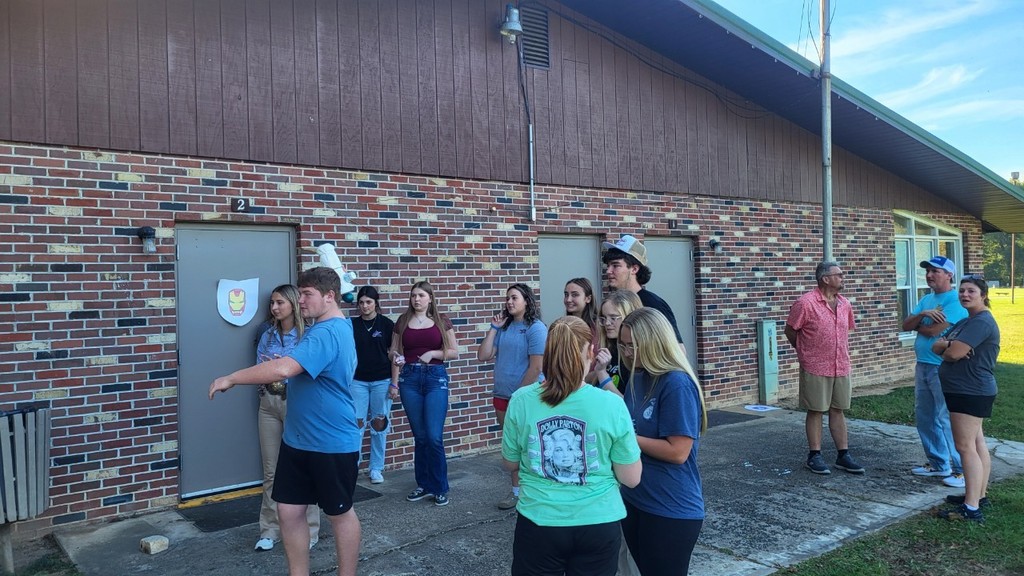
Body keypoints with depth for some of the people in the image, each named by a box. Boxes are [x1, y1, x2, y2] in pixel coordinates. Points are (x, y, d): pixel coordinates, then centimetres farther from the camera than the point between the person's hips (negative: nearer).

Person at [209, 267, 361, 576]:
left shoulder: (326, 333, -23)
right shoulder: (329, 328, 11)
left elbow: (283, 368, -36)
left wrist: (231, 379, -25)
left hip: (331, 443, -9)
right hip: (298, 439, 9)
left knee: (340, 512, 9)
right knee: (289, 510, 10)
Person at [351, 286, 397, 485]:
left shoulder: (386, 324, -1)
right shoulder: (352, 325, 4)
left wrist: (394, 381, -4)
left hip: (381, 380, -1)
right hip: (358, 381, 1)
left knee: (379, 424, 4)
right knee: (356, 423, -3)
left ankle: (376, 468, 15)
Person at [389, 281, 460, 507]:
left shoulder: (441, 321, 4)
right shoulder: (402, 322, 8)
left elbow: (454, 352, 5)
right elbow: (396, 356, 9)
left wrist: (433, 353, -11)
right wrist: (394, 384, 1)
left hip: (436, 378, -2)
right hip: (409, 378, 2)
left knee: (434, 437, -6)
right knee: (420, 436, 8)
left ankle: (440, 488, 7)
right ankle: (424, 485, 20)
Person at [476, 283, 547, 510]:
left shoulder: (536, 328, -11)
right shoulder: (504, 328, 9)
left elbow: (536, 367, -15)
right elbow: (483, 356, 4)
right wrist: (493, 328, 0)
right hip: (502, 396, 7)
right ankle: (517, 491, 24)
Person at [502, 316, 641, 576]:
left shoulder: (521, 400, -10)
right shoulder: (611, 405, -14)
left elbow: (510, 463, 4)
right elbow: (631, 478, -6)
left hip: (538, 524, 0)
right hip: (598, 525, 0)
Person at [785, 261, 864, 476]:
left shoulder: (845, 304, 7)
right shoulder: (805, 303, -14)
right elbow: (790, 331, -5)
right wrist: (804, 351, 6)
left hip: (841, 367, 6)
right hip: (815, 368, -6)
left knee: (838, 410, 11)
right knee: (816, 411, 3)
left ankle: (843, 455, 18)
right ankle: (814, 456, 13)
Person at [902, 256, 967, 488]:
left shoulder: (955, 301, -13)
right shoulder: (926, 299, 13)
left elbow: (934, 330, -21)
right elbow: (906, 325, 5)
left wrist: (918, 324, -1)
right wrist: (922, 315, -13)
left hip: (944, 369, -9)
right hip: (922, 366, 9)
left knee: (947, 420, -5)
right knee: (925, 417, 14)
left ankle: (963, 470, 5)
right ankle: (938, 463, 27)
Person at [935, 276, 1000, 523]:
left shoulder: (982, 322, -17)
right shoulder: (965, 322, 17)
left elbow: (953, 353, -25)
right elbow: (936, 347, 9)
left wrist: (945, 350, -1)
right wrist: (946, 345, -15)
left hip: (971, 393, -11)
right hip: (966, 391, 11)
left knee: (966, 446, -11)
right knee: (977, 443, 16)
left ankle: (971, 508, -11)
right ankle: (979, 495, 25)